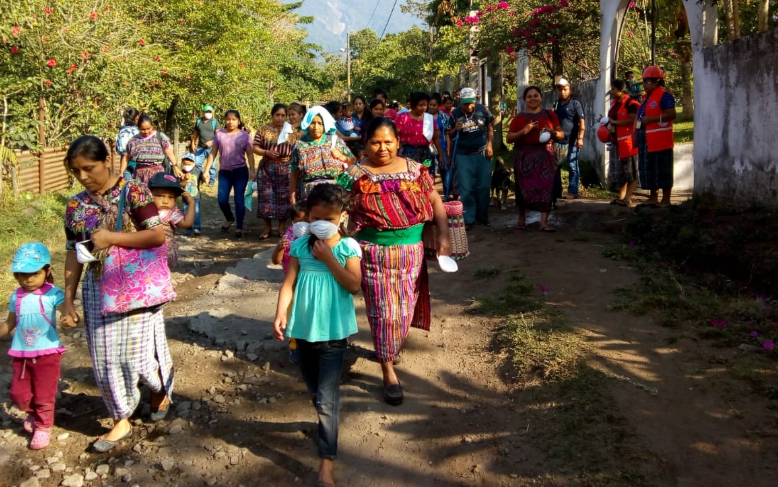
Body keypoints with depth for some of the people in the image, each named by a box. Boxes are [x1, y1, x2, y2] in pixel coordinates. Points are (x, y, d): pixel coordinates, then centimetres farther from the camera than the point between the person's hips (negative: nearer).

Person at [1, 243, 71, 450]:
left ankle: (43, 427, 28)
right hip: (21, 354, 4)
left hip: (47, 353, -4)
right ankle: (33, 414, 42)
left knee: (44, 396, 6)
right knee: (19, 395, 12)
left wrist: (70, 319, -48)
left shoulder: (53, 294, -12)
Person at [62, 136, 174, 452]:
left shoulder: (134, 193, -13)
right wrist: (68, 299, 4)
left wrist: (110, 238, -21)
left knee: (140, 351, 2)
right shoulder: (75, 206, 2)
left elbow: (158, 236, -20)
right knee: (105, 357, 7)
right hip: (98, 289, 4)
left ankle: (160, 389, 36)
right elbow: (74, 255, 7)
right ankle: (121, 421, 23)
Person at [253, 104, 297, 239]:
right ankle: (267, 228, 12)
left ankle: (282, 227, 14)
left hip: (285, 169, 0)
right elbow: (255, 148, 0)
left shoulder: (291, 131, 5)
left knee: (284, 197, 3)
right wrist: (267, 153, -18)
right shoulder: (263, 130, 2)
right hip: (267, 168, 0)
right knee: (266, 197, 1)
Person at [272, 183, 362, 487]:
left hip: (334, 331, -4)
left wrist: (329, 259, -19)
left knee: (327, 397, -6)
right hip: (304, 328, 4)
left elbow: (354, 286, -17)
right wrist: (280, 314, -16)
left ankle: (326, 460, 0)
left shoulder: (347, 247, -8)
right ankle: (327, 424, 45)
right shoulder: (300, 246, 0)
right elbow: (289, 283, -3)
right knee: (314, 391, 19)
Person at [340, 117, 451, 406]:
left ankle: (391, 346, 44)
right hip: (374, 252, -3)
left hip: (411, 250, 3)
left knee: (405, 306, 15)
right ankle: (389, 371, 10)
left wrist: (443, 235, -5)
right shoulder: (355, 175, -2)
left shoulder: (414, 170, 4)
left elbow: (435, 201, 5)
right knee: (383, 310, 0)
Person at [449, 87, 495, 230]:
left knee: (483, 186, 8)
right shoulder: (455, 114, -3)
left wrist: (489, 145, -3)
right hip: (463, 155, 0)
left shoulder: (483, 110, -4)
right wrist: (456, 129, -15)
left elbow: (490, 127, 8)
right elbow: (450, 135, 7)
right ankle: (468, 219, 8)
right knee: (466, 188, 0)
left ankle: (483, 216, 24)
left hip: (482, 153, 0)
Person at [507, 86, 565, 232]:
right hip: (525, 156, -1)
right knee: (525, 188, 4)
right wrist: (523, 131, -15)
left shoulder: (549, 114, 10)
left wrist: (552, 132, -10)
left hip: (545, 156, 1)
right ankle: (522, 219, 21)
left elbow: (562, 135, 12)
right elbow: (508, 138, 0)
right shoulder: (519, 117, 4)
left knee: (546, 187, -5)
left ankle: (544, 222, -3)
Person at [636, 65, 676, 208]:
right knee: (649, 170, 13)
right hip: (647, 140, 10)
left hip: (660, 140, -10)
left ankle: (666, 200, 0)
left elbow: (671, 114, -21)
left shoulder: (664, 96, -12)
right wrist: (637, 135, 17)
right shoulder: (648, 97, 18)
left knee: (662, 171, -5)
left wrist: (651, 119, -22)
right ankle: (653, 198, 22)